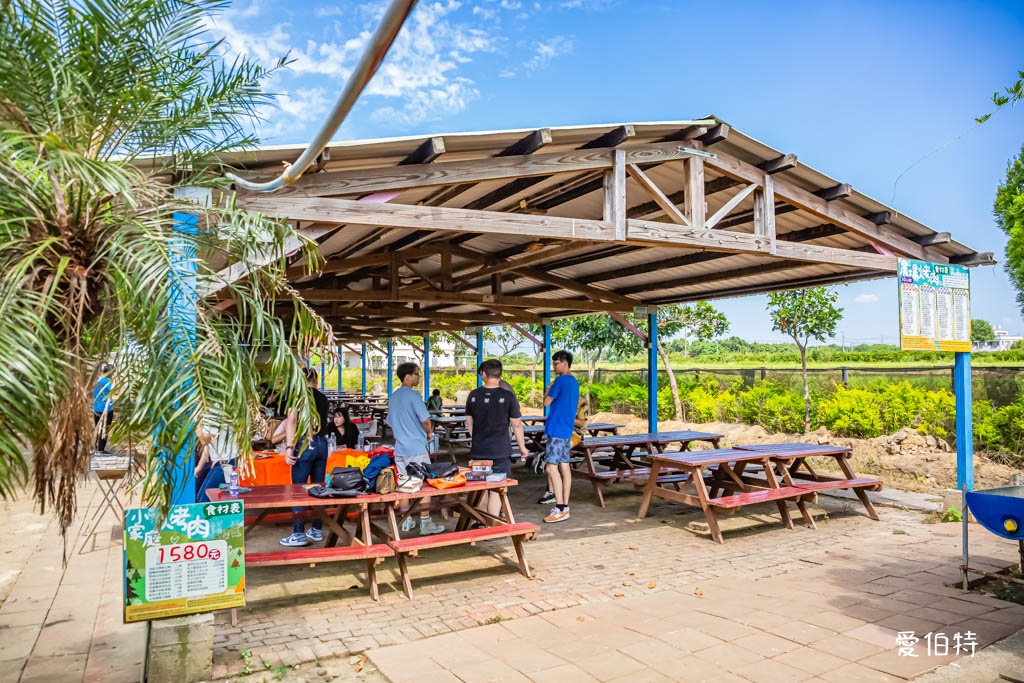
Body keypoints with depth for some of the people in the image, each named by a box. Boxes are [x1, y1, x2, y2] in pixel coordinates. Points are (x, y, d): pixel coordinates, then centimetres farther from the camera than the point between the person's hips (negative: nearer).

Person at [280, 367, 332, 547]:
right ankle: (317, 530, 18)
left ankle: (299, 534, 1)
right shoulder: (323, 398, 10)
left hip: (305, 443, -5)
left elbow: (291, 421, -13)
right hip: (322, 444, 6)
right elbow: (326, 424, 12)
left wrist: (289, 446, -16)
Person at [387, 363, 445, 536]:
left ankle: (407, 521, 18)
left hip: (399, 448, 7)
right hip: (416, 448, -7)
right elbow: (426, 420, -18)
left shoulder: (392, 397, 12)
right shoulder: (413, 395, -13)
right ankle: (425, 523, 3)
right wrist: (429, 433, 1)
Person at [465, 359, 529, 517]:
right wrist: (522, 447, 7)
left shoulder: (473, 395, 0)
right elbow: (516, 424, -6)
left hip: (478, 450, 4)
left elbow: (469, 422, 11)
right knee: (496, 490, 1)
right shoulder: (508, 396, -10)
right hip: (500, 451, -4)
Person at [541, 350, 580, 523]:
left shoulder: (560, 380, -13)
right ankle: (564, 506, 13)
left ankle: (560, 509, -12)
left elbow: (547, 402, -11)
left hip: (556, 430, -9)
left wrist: (548, 390, 6)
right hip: (567, 430, 9)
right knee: (564, 466, 9)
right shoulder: (575, 382, 15)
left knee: (551, 467, -10)